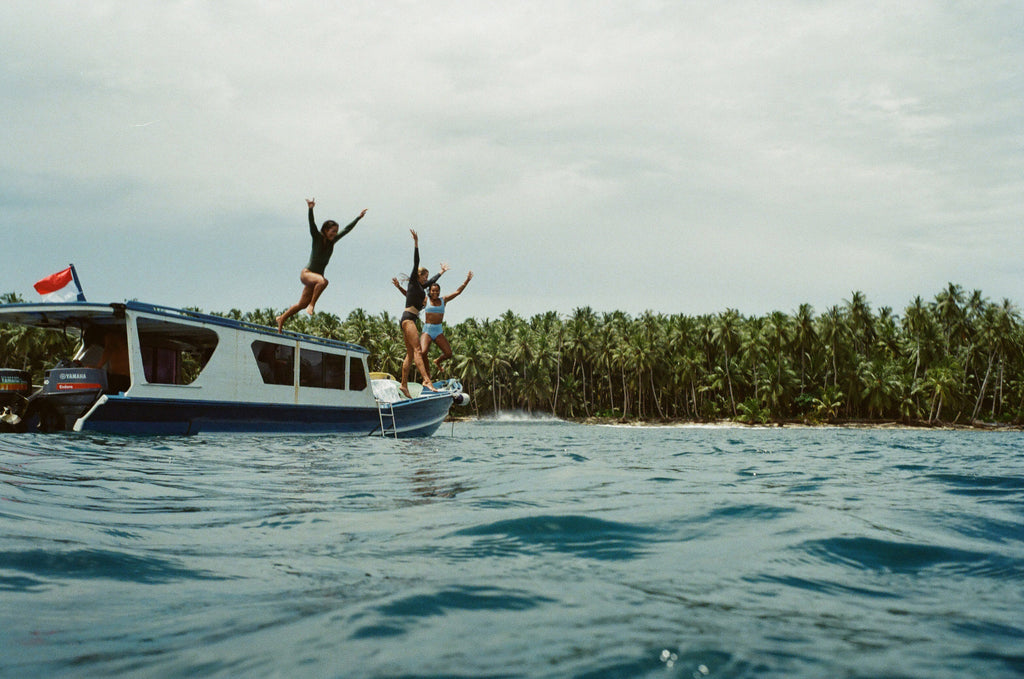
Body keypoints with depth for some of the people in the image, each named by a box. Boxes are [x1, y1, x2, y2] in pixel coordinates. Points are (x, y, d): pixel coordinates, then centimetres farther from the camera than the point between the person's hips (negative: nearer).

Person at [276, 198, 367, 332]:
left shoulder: (332, 241, 6)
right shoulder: (317, 238, -8)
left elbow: (347, 229, 15)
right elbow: (312, 224, -25)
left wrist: (359, 218, 19)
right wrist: (310, 209, -40)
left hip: (316, 276, 7)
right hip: (307, 273, -7)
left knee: (303, 304, 12)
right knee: (323, 281, -38)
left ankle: (282, 318, 29)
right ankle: (312, 304, -30)